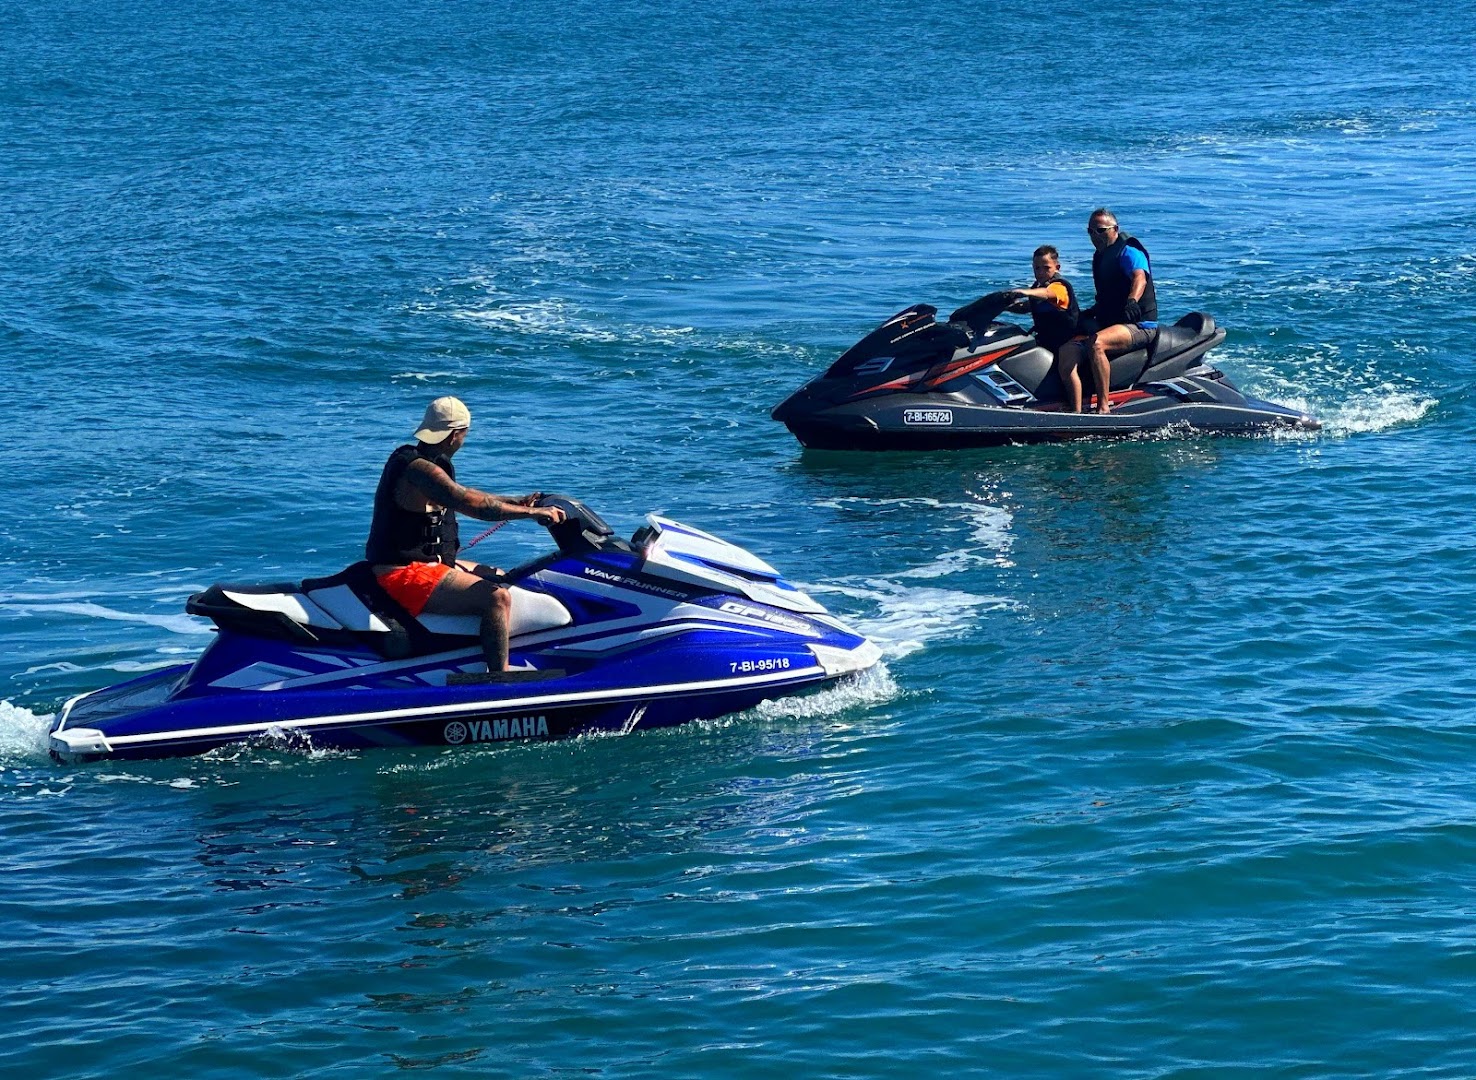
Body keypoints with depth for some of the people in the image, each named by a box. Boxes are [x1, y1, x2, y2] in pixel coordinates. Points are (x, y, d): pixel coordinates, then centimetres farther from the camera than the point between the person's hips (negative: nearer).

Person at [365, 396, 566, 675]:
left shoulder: (412, 458, 13)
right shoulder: (420, 469, -20)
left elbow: (464, 496, 26)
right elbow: (475, 505, -29)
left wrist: (517, 501, 23)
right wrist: (533, 513, -23)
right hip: (405, 576, -12)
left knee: (504, 580, 21)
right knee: (497, 597, -24)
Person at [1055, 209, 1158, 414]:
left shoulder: (1129, 252, -8)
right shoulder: (1100, 257, 19)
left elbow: (1140, 279, -30)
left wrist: (1132, 301, -49)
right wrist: (1086, 315, 28)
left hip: (1139, 326, -8)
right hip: (1107, 323, 8)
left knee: (1096, 343, -37)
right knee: (1066, 352, -16)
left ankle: (1103, 408, -37)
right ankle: (1076, 414, -26)